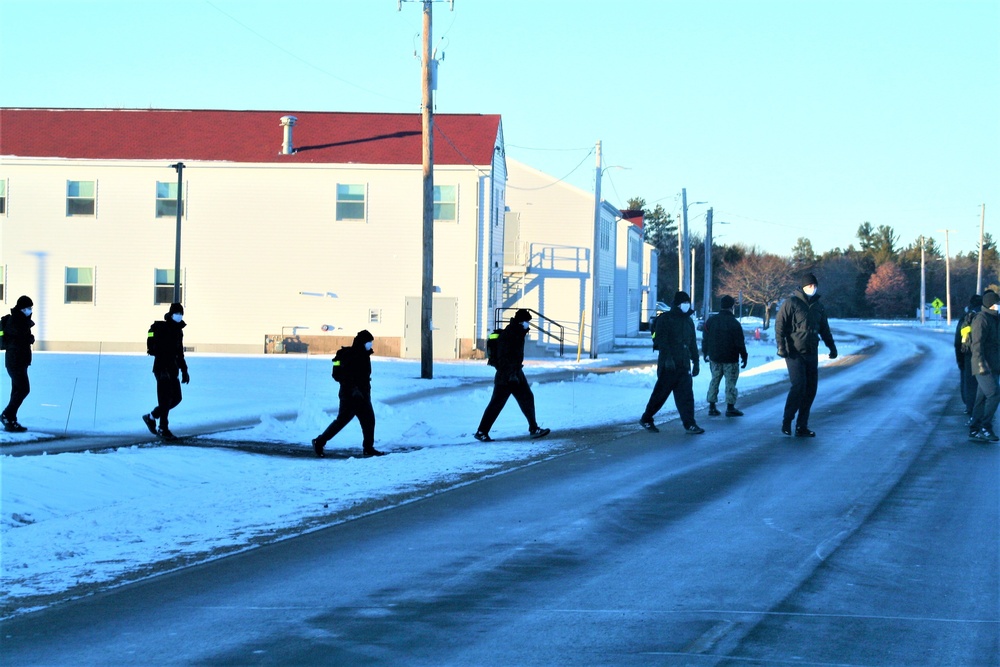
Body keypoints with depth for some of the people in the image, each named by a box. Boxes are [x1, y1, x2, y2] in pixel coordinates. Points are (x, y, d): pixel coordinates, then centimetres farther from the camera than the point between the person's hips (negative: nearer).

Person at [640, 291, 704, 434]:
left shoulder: (688, 321, 17)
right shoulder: (665, 319, -6)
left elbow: (693, 343, 22)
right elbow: (661, 340, -15)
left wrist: (695, 362, 17)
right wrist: (668, 358, -24)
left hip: (684, 365, 6)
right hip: (668, 364, -6)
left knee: (686, 395, -1)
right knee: (660, 393, 0)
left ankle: (689, 424, -2)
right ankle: (646, 419, 14)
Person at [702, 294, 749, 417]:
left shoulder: (711, 320, 3)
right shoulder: (734, 323, -12)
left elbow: (705, 339, 10)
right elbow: (740, 343, -10)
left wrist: (705, 354, 20)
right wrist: (744, 357, -1)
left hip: (714, 357, 5)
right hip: (730, 359, -5)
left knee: (714, 380, 12)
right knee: (730, 382, 1)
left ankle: (712, 407, 10)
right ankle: (730, 408, 1)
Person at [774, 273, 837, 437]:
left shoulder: (818, 306, 15)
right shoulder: (791, 303, -5)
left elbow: (824, 329, 26)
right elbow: (780, 325, -9)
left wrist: (831, 346, 19)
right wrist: (781, 345, -18)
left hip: (811, 354, 7)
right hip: (795, 353, -6)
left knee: (811, 389, 3)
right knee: (798, 385, -17)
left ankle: (802, 426, 9)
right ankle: (787, 422, -3)